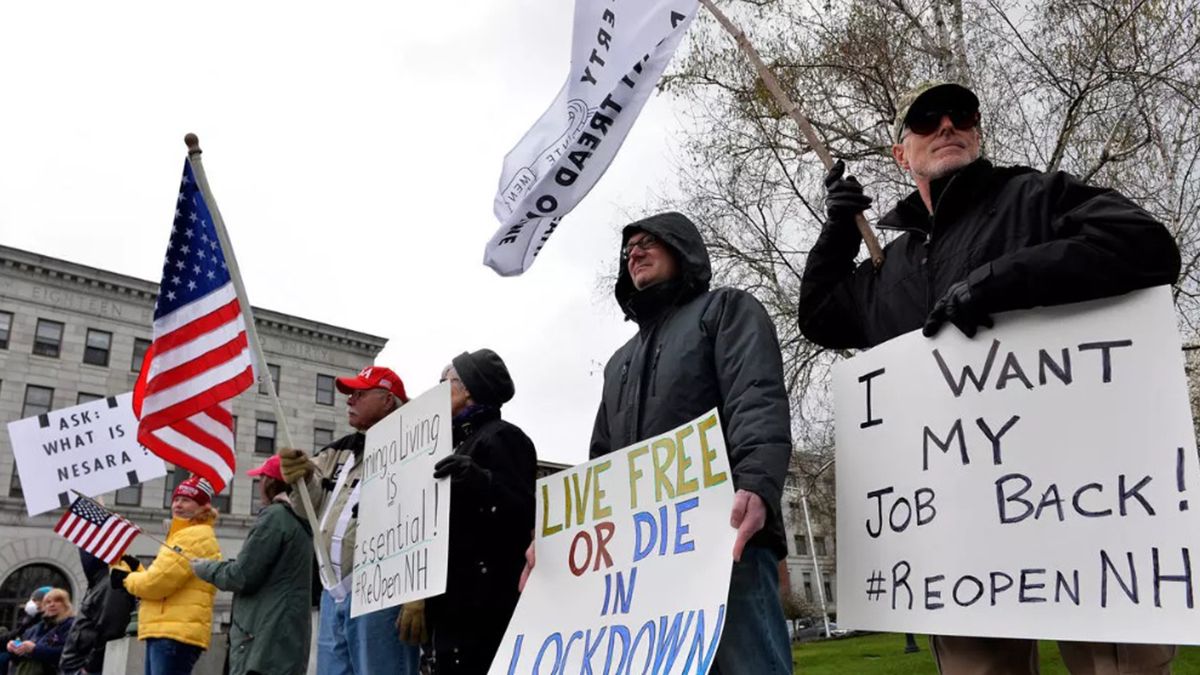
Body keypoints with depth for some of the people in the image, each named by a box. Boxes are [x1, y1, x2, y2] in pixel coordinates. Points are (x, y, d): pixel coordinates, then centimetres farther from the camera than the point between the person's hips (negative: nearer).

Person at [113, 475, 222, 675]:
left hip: (176, 632, -11)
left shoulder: (197, 536, -10)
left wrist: (126, 579, 3)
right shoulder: (182, 535, 26)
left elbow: (160, 580, -15)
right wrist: (136, 568, 13)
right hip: (164, 630, 11)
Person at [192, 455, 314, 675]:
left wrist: (203, 567, 6)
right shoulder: (300, 521, 17)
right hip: (286, 640, 9)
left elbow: (242, 576, -11)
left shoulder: (275, 515, -9)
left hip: (264, 643, -9)